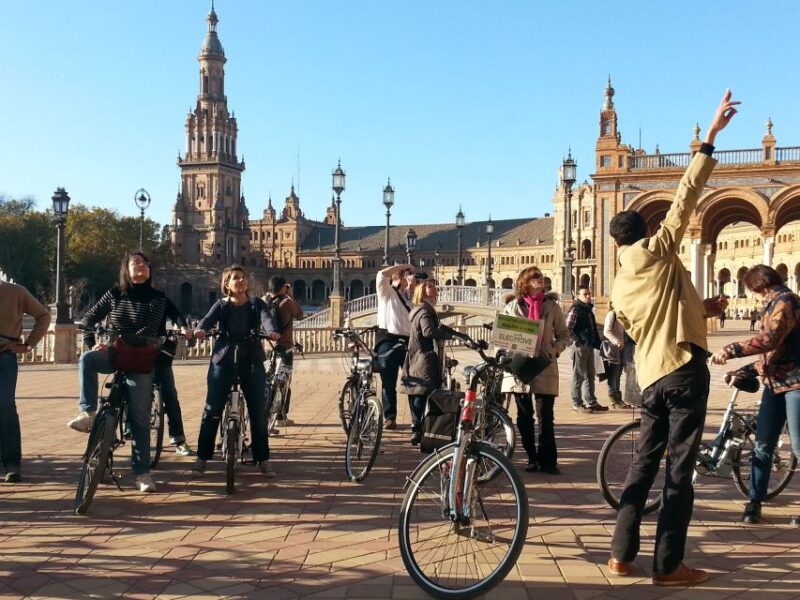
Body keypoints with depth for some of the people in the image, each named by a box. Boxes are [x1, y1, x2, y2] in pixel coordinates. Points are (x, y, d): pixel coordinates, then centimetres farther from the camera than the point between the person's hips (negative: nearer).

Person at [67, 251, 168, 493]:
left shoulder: (156, 298, -5)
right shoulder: (115, 293, 3)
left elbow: (150, 330, -17)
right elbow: (89, 317, 8)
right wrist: (91, 344, -7)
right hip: (113, 354, 2)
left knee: (139, 416, -3)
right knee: (87, 359, -33)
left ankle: (142, 472, 3)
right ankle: (87, 413, -29)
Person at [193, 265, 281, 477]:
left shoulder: (256, 303, 4)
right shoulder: (221, 305, 4)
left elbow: (267, 316, -16)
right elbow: (209, 319, -15)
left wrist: (272, 331, -39)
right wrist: (200, 329, -39)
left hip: (252, 361, 0)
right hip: (223, 360, 0)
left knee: (258, 411, 2)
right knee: (212, 410, -1)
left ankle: (263, 459, 12)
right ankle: (202, 458, 11)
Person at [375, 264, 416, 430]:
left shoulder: (410, 294, 21)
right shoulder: (386, 291, 5)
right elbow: (381, 274, -13)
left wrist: (414, 285, -5)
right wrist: (404, 266, -7)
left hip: (408, 341, 5)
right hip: (388, 340, -5)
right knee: (388, 382, -2)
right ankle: (389, 417, 4)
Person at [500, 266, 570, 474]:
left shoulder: (551, 306, 5)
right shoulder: (512, 307, 7)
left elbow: (563, 335, 9)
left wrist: (554, 350, -8)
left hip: (545, 367, -1)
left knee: (545, 417, -4)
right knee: (524, 417, 7)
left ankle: (548, 460, 5)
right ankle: (532, 458, 18)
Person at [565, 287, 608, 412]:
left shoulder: (588, 310, 18)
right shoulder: (575, 309, -10)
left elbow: (594, 329, 22)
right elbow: (568, 328, -18)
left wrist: (598, 344, 14)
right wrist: (577, 341, -20)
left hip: (589, 346, 9)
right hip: (579, 346, -9)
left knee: (590, 376, 12)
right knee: (579, 376, -2)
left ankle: (591, 402, 18)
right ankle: (577, 403, 6)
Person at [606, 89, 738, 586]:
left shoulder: (619, 288, 15)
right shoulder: (657, 251, -3)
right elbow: (686, 196, -7)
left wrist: (700, 309, 23)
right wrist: (711, 138, -5)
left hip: (650, 375, 7)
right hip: (685, 367, -7)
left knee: (645, 461, 13)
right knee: (680, 467, -2)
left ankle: (622, 554, 16)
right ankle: (669, 564, 4)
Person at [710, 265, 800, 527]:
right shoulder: (774, 305, 19)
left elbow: (769, 340, -28)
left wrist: (730, 350, -33)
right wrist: (745, 372, 14)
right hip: (775, 381, 9)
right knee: (762, 445, 5)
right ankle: (754, 502, 10)